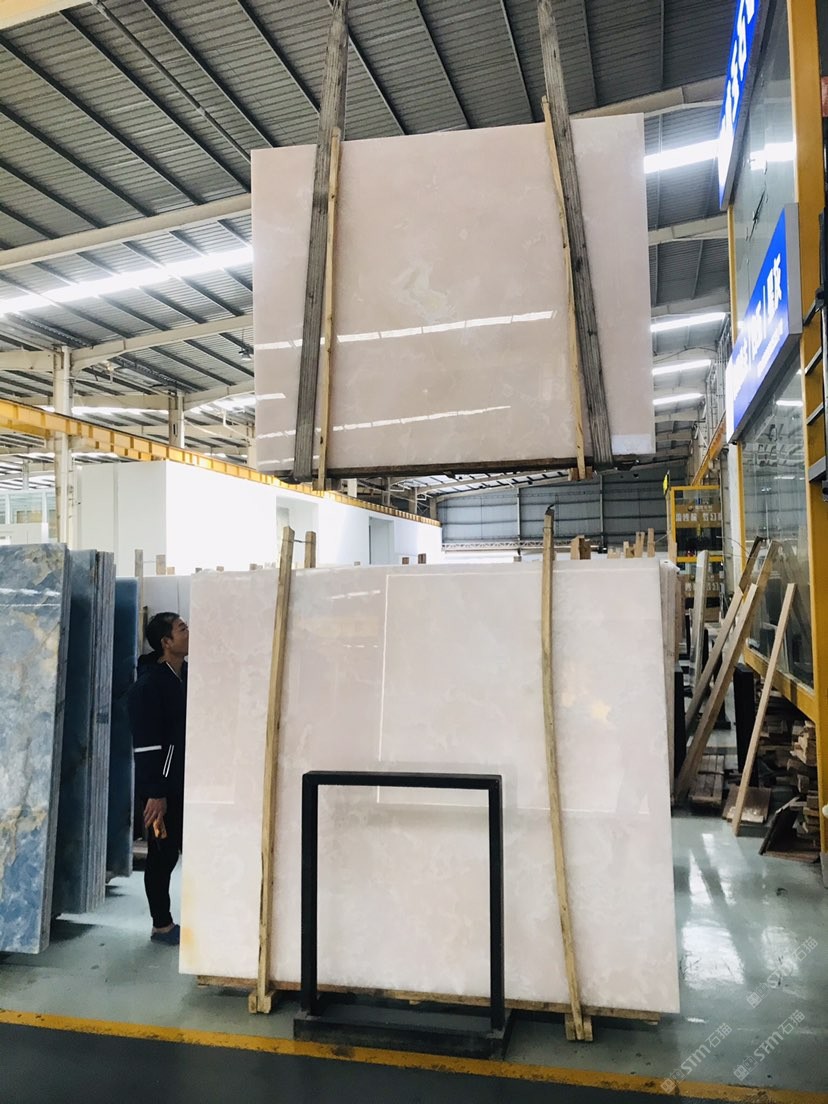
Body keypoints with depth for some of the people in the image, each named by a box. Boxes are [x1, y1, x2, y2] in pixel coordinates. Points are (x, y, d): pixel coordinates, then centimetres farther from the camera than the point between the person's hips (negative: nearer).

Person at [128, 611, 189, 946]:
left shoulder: (188, 675, 10)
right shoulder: (149, 684, -14)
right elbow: (145, 743, -17)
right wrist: (155, 793, -19)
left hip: (188, 782, 7)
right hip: (162, 785, -7)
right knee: (163, 855, 4)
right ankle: (162, 926, 17)